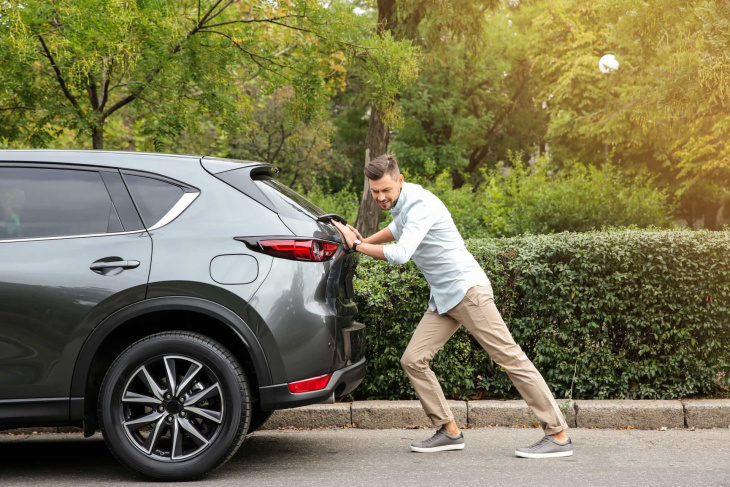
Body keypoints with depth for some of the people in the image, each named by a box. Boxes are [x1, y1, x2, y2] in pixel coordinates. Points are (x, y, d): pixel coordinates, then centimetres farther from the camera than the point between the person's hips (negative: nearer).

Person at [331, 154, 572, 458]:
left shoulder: (420, 205, -19)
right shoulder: (399, 204, 11)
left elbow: (399, 255, -31)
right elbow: (397, 229, 37)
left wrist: (357, 245, -19)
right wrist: (362, 241, 24)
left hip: (467, 289, -9)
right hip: (443, 297, 9)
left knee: (510, 358, -10)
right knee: (413, 360, 0)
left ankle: (558, 435, -8)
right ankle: (449, 432, 8)